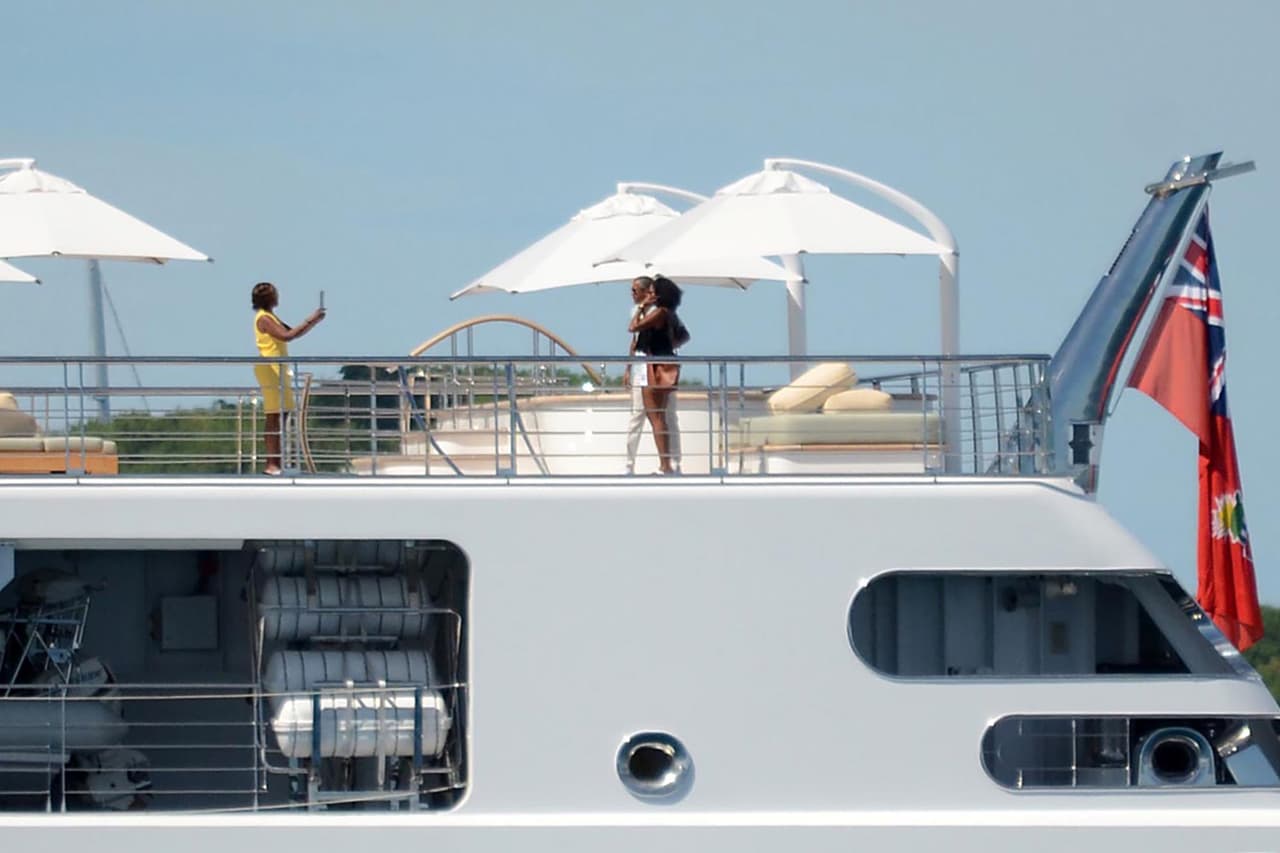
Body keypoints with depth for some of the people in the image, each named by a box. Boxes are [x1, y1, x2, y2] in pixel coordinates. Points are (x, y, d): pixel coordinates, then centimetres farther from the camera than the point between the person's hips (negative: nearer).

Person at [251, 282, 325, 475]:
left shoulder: (271, 317, 21)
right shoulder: (263, 318, -10)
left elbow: (292, 334, 22)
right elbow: (286, 336, -21)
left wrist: (313, 321, 10)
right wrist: (310, 321, -16)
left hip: (278, 370, 10)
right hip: (270, 369, -10)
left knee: (281, 417, 8)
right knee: (274, 418, -12)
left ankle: (277, 464, 8)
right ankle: (271, 464, -14)